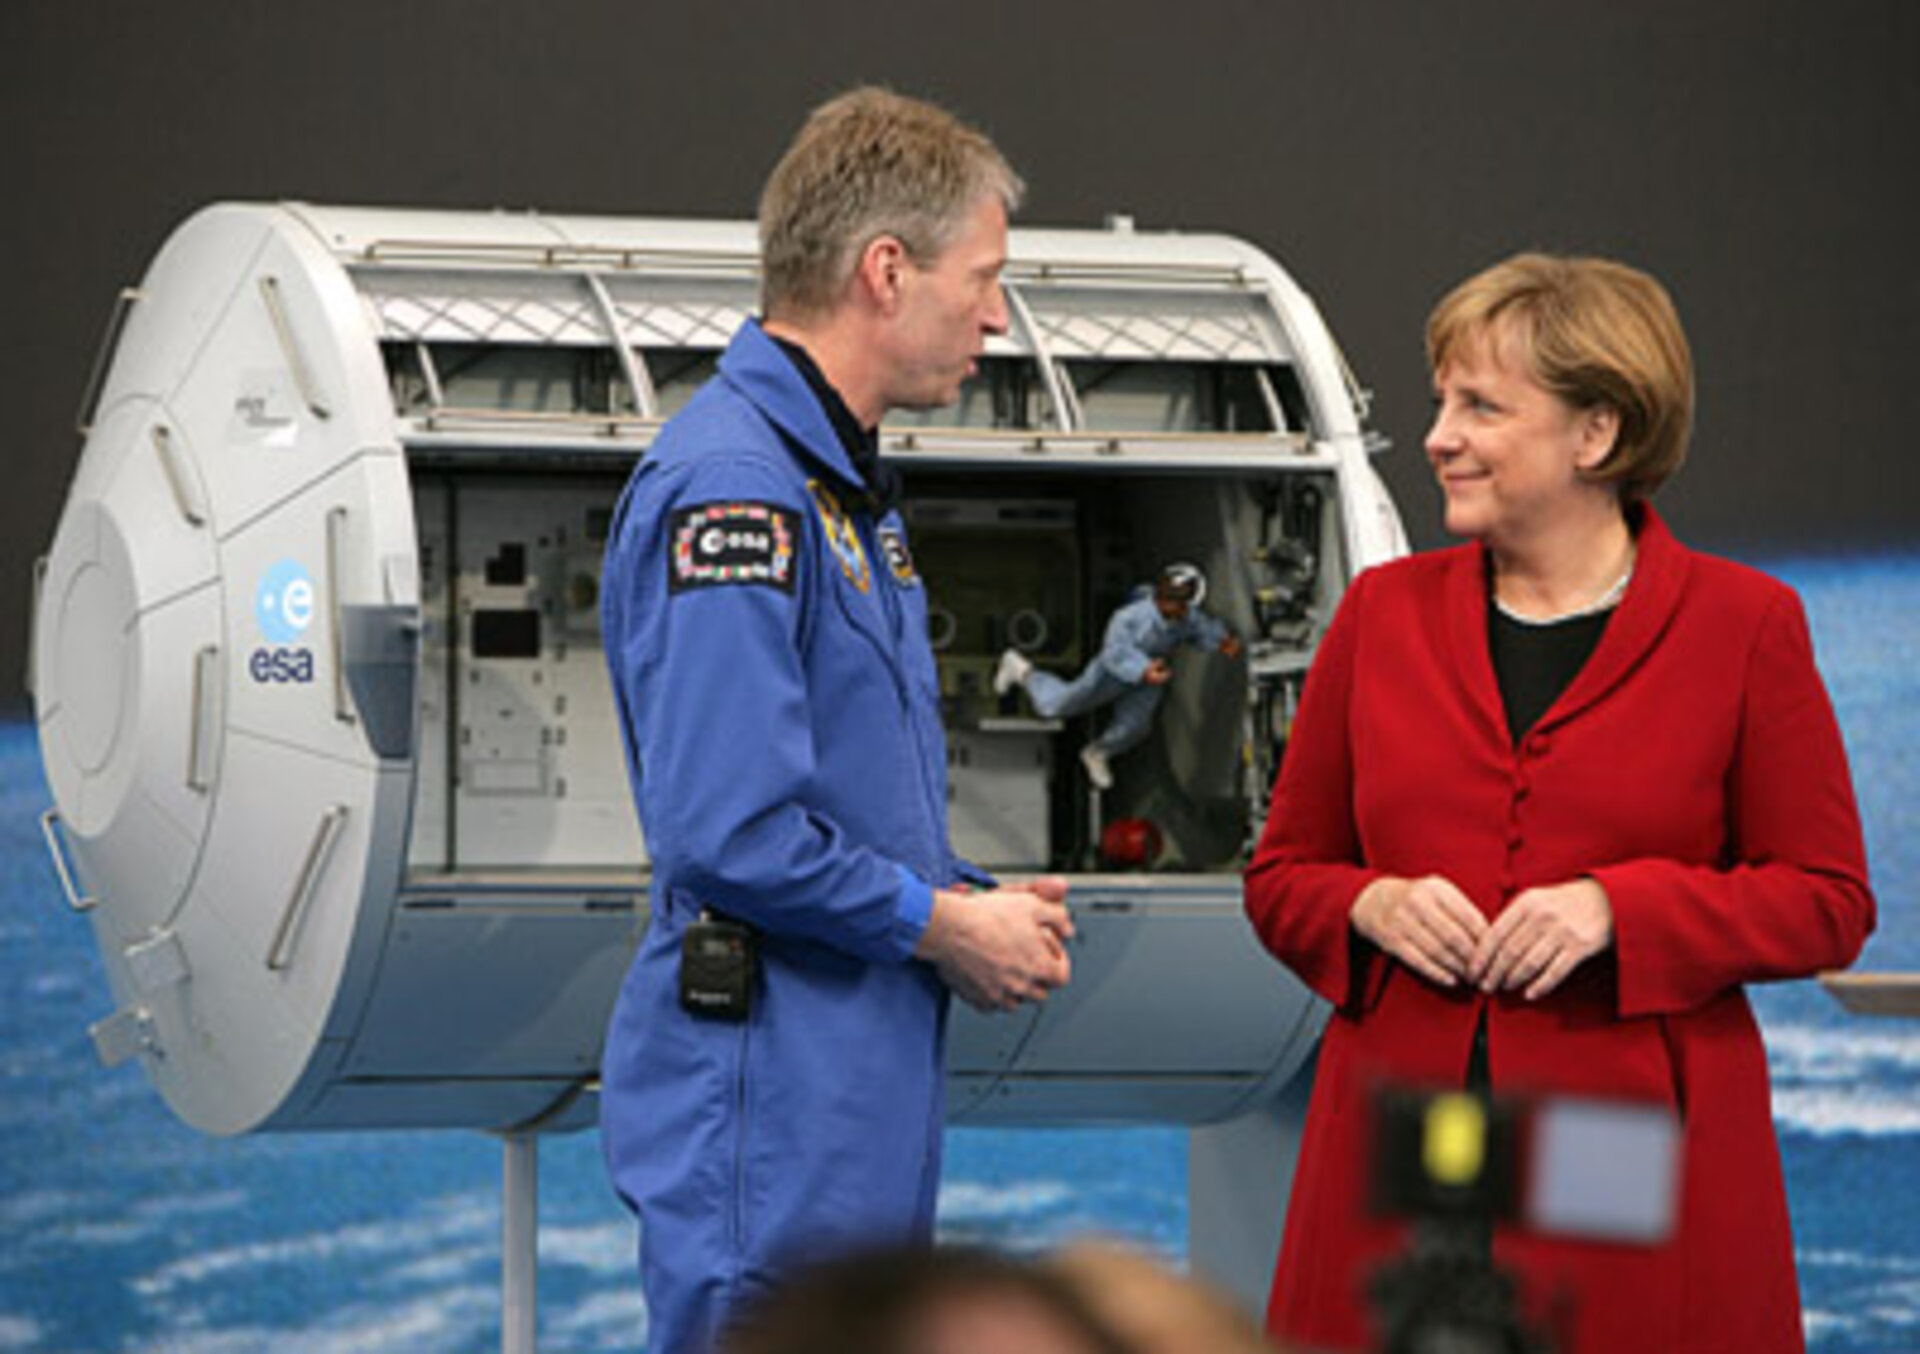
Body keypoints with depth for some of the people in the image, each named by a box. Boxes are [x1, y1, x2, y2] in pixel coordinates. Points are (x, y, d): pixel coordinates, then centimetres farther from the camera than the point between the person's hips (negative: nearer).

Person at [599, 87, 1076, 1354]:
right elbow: (727, 832, -24)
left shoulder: (845, 487, 18)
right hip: (766, 1112, -10)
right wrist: (941, 925, -12)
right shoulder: (733, 487, -16)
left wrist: (978, 907, 7)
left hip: (866, 1106, 10)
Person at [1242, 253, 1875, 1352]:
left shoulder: (1745, 625, 2)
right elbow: (1283, 878, 16)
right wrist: (1376, 908, -6)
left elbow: (1830, 902, 1)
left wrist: (1617, 908, -12)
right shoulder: (1385, 611, 11)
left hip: (1637, 1169, -2)